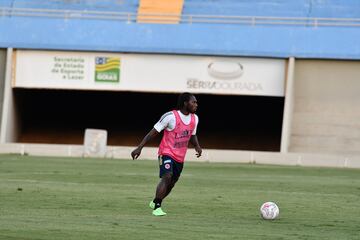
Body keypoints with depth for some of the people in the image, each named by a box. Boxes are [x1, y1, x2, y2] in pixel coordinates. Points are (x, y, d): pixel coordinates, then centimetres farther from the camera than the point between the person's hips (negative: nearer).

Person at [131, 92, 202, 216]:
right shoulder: (170, 116, -16)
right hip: (166, 153, -7)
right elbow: (153, 132, -13)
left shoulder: (194, 119, 5)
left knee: (171, 183, 13)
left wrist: (197, 146, -3)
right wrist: (139, 148, -17)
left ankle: (155, 202, 38)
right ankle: (157, 207, -22)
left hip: (180, 157, 7)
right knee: (167, 177, -26)